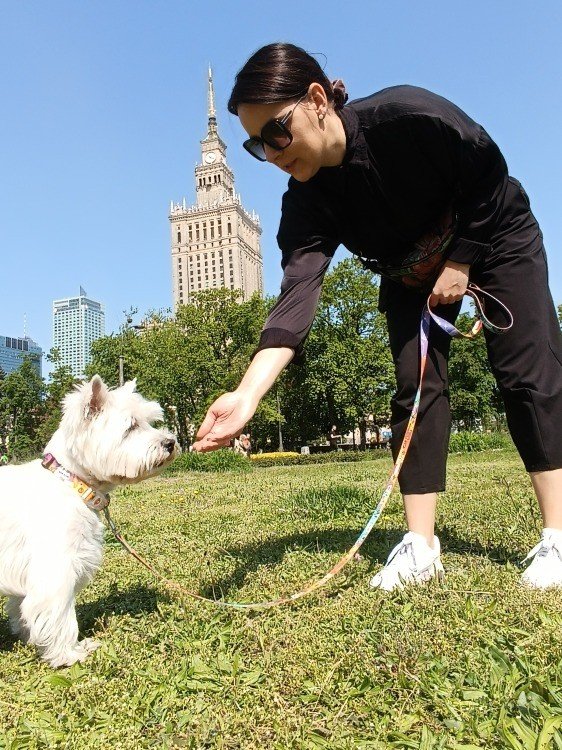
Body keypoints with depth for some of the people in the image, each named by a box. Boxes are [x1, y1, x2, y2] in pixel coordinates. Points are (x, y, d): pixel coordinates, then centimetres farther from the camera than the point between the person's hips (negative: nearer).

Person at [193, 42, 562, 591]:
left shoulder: (407, 116, -34)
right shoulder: (307, 202, -24)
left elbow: (488, 170, -18)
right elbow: (297, 295, -37)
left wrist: (461, 262, -19)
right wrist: (247, 394, -49)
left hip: (494, 237, -2)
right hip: (412, 275, 3)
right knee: (415, 386, -8)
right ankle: (420, 546, -5)